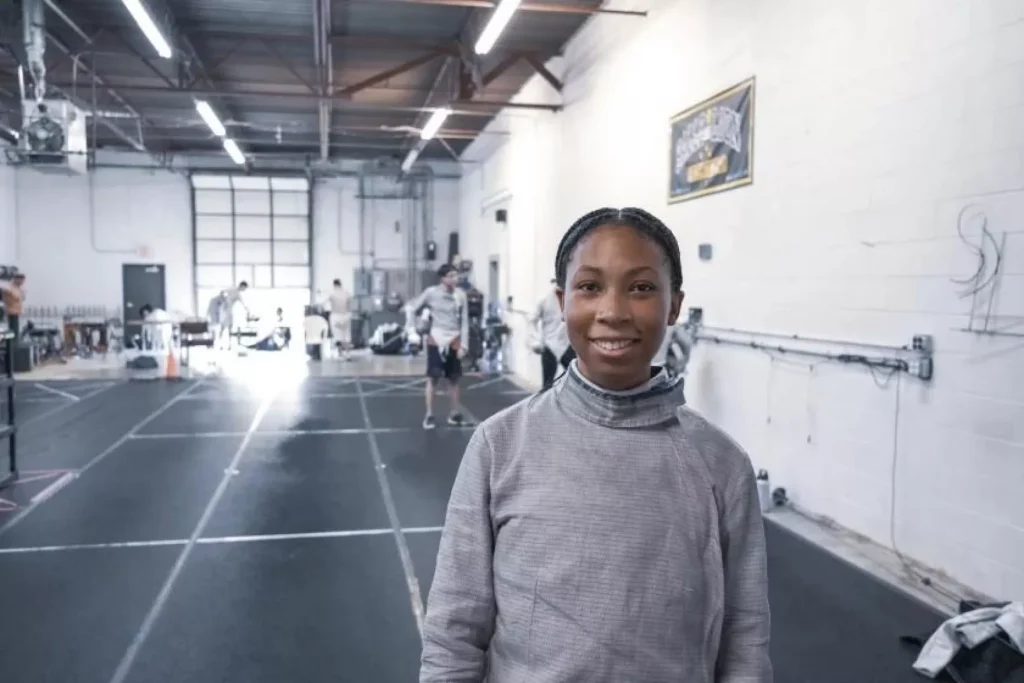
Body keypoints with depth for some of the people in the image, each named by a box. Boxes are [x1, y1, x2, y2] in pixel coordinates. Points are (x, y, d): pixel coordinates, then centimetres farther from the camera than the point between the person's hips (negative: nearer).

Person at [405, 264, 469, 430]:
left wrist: (463, 344, -2)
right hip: (436, 340, -2)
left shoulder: (460, 295, -2)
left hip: (454, 341, 2)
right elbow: (411, 307, 3)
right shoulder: (431, 293, -7)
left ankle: (455, 414, 21)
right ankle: (429, 415, 7)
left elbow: (464, 322, 2)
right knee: (433, 378, -2)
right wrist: (410, 326, -7)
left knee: (454, 379, 9)